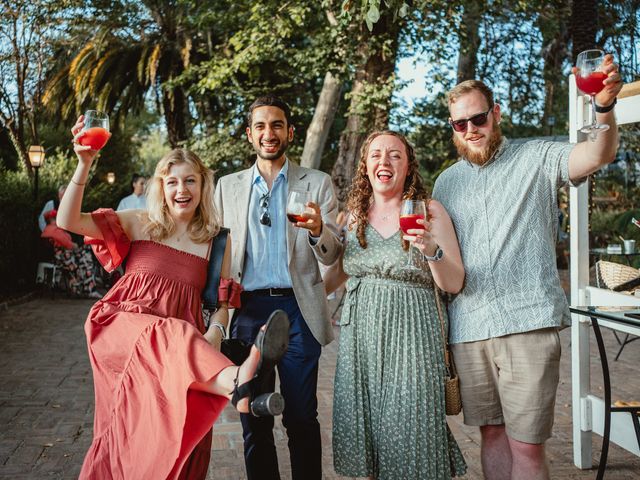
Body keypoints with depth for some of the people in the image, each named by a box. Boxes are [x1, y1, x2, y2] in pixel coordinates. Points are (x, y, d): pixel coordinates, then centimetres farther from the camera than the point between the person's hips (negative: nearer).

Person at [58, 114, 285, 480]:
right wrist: (85, 164, -10)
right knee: (168, 336, -36)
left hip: (183, 336, 2)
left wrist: (215, 331, -11)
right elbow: (68, 221, 1)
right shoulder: (140, 223, 9)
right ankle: (237, 381, -60)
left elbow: (223, 303, 10)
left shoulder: (217, 240, 11)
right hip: (125, 326, -2)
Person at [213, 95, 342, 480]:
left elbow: (332, 256, 2)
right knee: (253, 419, 8)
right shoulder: (228, 186, 11)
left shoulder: (317, 183, 6)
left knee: (302, 418, 2)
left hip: (297, 309, -1)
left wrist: (317, 230, -21)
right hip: (247, 310, 2)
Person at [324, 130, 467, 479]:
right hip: (359, 335, 4)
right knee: (362, 429, 9)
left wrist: (432, 250, -21)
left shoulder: (430, 212, -2)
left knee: (407, 433, -1)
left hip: (410, 335, -3)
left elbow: (454, 285, -6)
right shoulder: (354, 215, 8)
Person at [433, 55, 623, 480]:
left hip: (528, 323, -4)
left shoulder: (537, 159, 3)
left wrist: (605, 106, -35)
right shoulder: (447, 182, 15)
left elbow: (597, 155, -16)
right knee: (492, 434, 13)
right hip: (467, 329, 4)